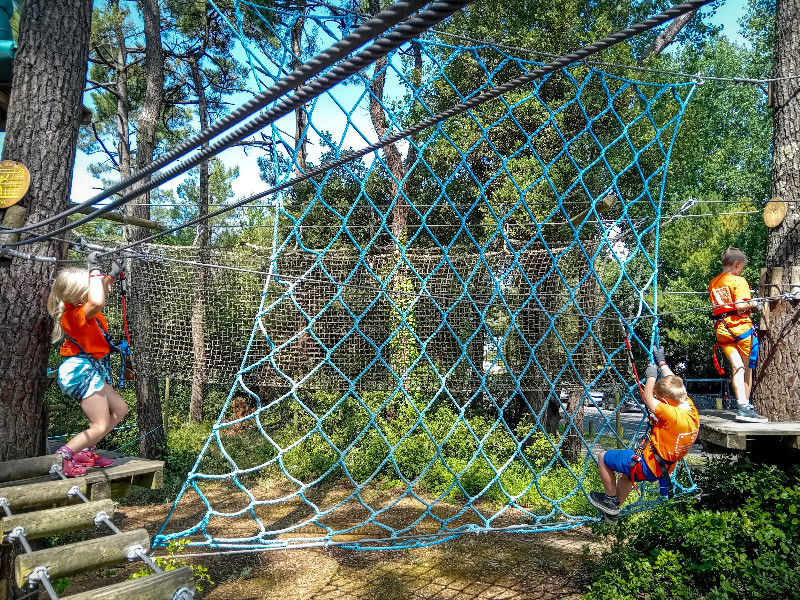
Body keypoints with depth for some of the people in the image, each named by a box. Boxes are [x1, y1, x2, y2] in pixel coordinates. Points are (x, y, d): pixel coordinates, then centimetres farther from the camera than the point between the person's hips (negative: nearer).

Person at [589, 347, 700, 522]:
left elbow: (647, 397, -22)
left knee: (603, 458, 3)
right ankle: (612, 512, 42)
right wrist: (662, 362, 18)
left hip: (648, 465, -10)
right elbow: (674, 383, 8)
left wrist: (651, 375, -7)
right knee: (625, 473, 34)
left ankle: (611, 500, 17)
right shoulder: (690, 406, -9)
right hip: (663, 467, 10)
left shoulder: (673, 416, -33)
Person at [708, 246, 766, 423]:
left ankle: (742, 406, -11)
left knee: (737, 366, 0)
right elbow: (740, 305, -18)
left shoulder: (713, 283, 15)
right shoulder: (738, 281, -7)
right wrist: (753, 304, 1)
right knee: (747, 368, 7)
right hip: (741, 327, -5)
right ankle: (746, 407, 10)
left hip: (721, 329, 5)